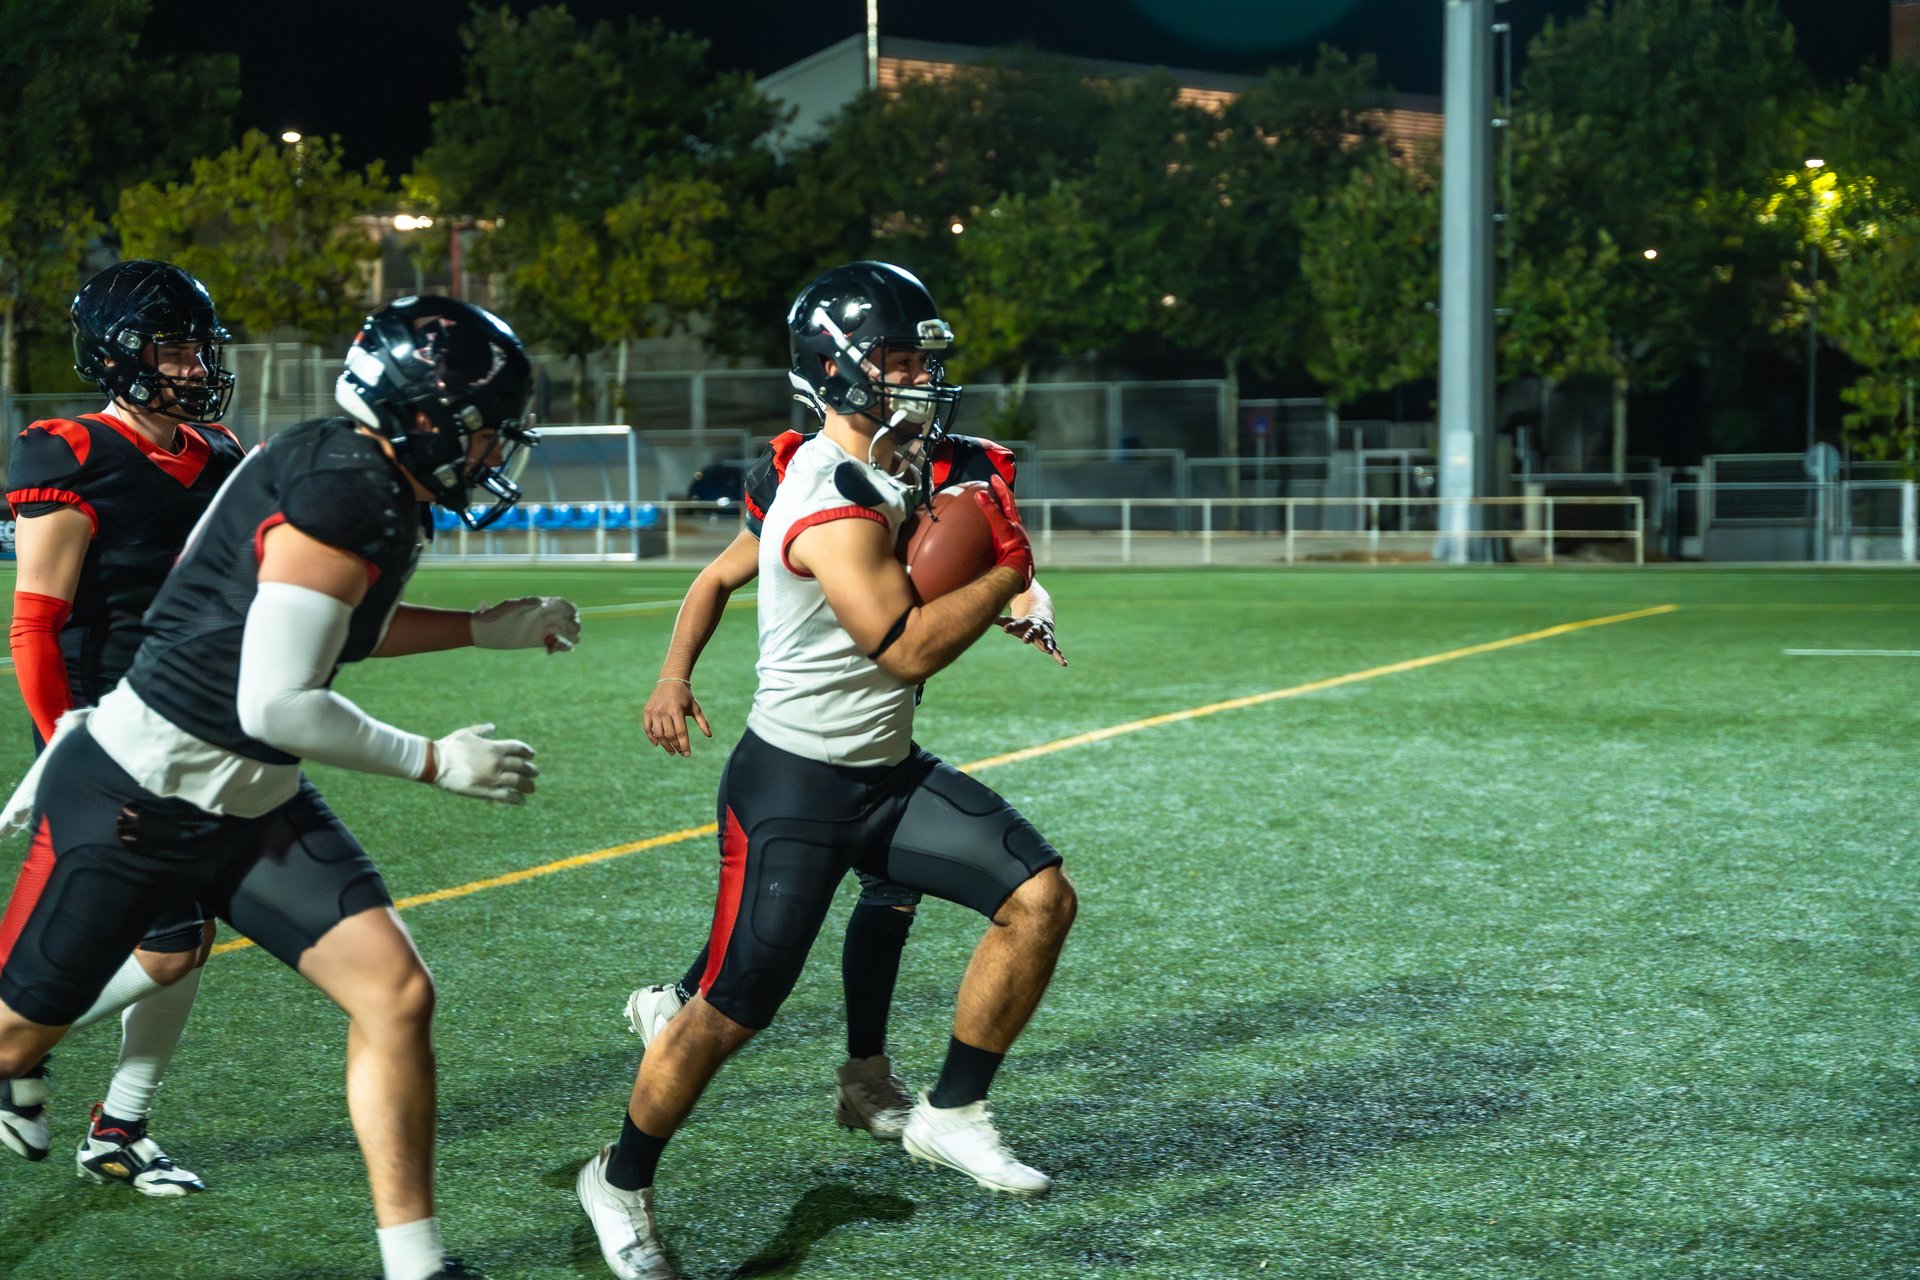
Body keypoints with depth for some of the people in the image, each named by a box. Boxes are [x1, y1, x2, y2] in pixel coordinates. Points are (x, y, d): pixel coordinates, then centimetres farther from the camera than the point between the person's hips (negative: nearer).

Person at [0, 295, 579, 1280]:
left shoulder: (368, 481, 3)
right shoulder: (340, 495, -25)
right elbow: (275, 706, -27)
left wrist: (486, 629, 19)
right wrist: (436, 761, -16)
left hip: (252, 809, 9)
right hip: (134, 795, -9)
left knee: (395, 995, -4)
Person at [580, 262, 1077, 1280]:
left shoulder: (884, 474, 7)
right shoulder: (831, 508, -23)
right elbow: (909, 649, -24)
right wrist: (1008, 569, -15)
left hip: (889, 774, 9)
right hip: (795, 790, -9)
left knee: (1040, 898, -5)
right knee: (730, 1013, -3)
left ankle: (950, 1115, 8)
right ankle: (621, 1180, 20)